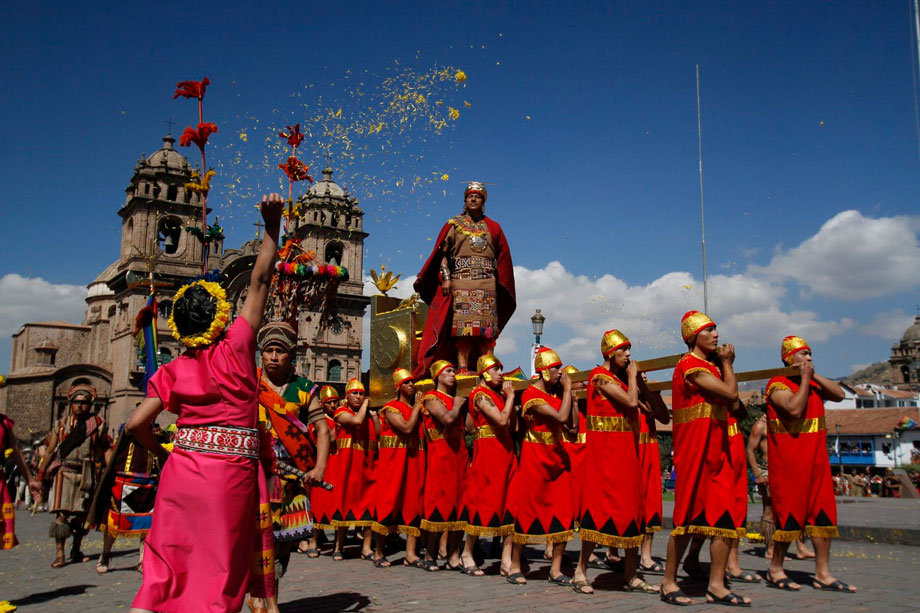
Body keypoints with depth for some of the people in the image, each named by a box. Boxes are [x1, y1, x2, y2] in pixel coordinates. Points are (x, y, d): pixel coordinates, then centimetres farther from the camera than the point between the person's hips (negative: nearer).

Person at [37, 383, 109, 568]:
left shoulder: (98, 423, 4)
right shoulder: (61, 424, 7)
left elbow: (105, 449, 6)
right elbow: (50, 451, 10)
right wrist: (40, 475, 7)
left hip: (86, 474, 1)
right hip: (65, 472, -1)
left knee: (82, 514, 7)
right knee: (62, 513, -10)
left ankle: (76, 551, 20)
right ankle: (59, 553, -8)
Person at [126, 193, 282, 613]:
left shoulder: (172, 371, 4)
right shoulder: (235, 349, -5)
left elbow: (136, 424, 1)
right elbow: (259, 282, -3)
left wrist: (161, 453, 20)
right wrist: (272, 226, 2)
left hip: (180, 470, 4)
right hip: (230, 473, -3)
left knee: (163, 573, 12)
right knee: (217, 573, 5)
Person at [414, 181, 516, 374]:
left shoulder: (493, 227, 17)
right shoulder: (454, 225, 11)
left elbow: (503, 257, 18)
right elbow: (442, 252, 5)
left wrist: (500, 285, 9)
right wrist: (446, 278, -8)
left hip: (487, 283, 2)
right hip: (462, 281, -2)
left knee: (487, 329, -5)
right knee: (463, 324, -12)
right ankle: (462, 367, -15)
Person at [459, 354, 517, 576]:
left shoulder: (497, 394, 16)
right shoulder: (480, 395, -9)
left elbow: (511, 424, 10)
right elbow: (501, 420, -20)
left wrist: (508, 397, 6)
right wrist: (510, 397, -8)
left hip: (505, 452, 8)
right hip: (487, 452, -8)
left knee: (509, 501, 4)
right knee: (483, 501, -4)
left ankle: (506, 558, 7)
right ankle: (467, 554, 7)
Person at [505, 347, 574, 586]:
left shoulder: (557, 391, 8)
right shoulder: (531, 395, -15)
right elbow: (561, 416, -24)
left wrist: (569, 391, -1)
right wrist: (567, 390, -13)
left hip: (558, 457, 7)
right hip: (535, 458, -7)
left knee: (563, 513, 1)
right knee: (528, 510, 0)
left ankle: (556, 569, 7)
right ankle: (514, 566, 11)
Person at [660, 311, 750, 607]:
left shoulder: (710, 366, 19)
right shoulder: (691, 366, -10)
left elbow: (733, 406, 16)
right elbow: (731, 393, -15)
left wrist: (724, 365, 13)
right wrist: (727, 364, 1)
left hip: (718, 448, 9)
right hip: (695, 448, -9)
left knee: (727, 516, 3)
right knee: (689, 515, -4)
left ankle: (716, 585, 8)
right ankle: (669, 583, 7)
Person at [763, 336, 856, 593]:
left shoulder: (812, 383, 17)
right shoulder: (778, 384, -8)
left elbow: (839, 395, 6)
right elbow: (794, 409, -23)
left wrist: (815, 375, -1)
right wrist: (805, 378, -15)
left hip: (816, 458, 8)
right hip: (788, 460, -8)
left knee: (823, 513, 4)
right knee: (790, 514, -4)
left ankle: (823, 574, 9)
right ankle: (775, 570, 8)